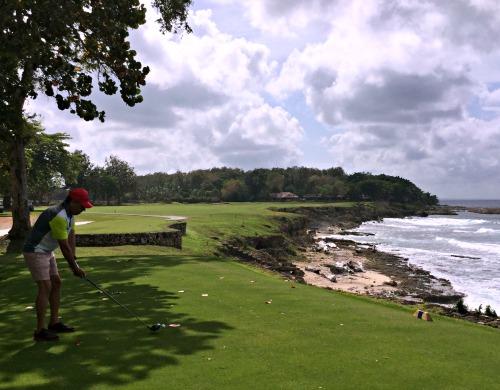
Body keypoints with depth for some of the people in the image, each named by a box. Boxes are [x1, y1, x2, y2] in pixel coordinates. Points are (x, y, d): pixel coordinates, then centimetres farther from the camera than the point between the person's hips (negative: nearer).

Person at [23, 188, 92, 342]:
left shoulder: (70, 214, 4)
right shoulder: (59, 217, -28)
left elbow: (71, 238, 4)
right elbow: (64, 247, -23)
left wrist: (73, 261, -5)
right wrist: (75, 267, -12)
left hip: (46, 252, 10)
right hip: (35, 252, -10)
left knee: (56, 283, 11)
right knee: (45, 287, -14)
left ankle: (54, 323, 18)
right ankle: (40, 331, -10)